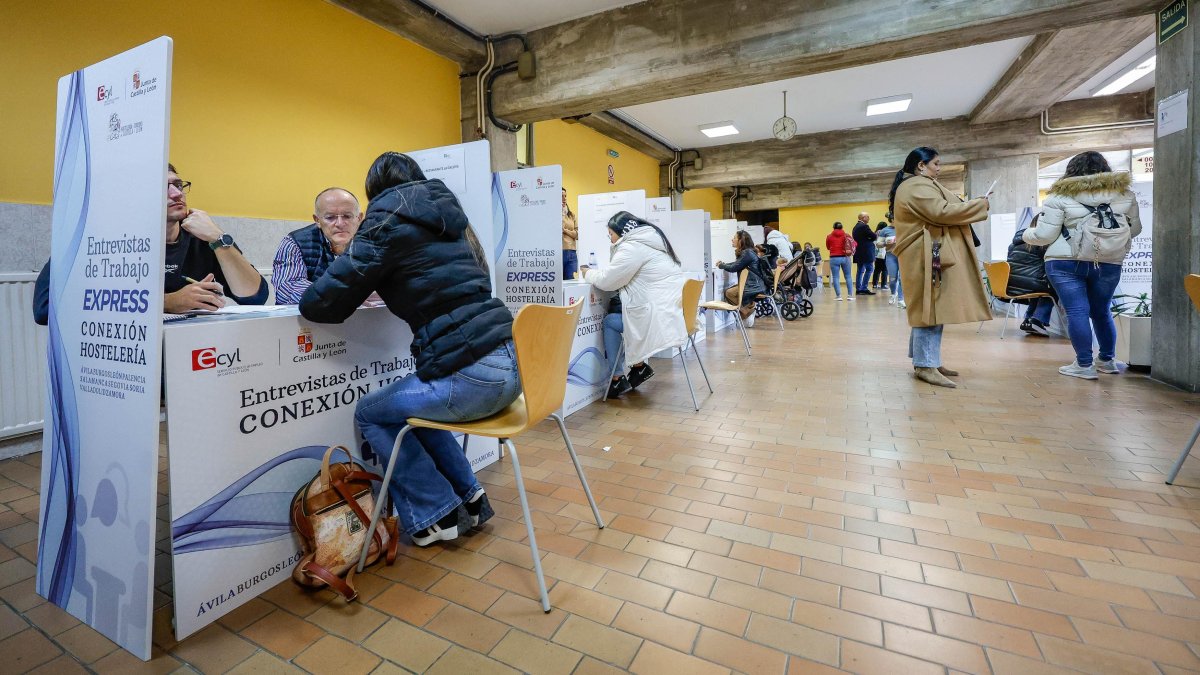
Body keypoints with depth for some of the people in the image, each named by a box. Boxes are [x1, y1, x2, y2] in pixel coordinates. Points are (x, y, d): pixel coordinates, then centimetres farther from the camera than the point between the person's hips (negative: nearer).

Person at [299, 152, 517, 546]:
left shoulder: (389, 220, -2)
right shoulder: (448, 217, 19)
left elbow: (323, 304, -4)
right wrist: (388, 288, 33)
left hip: (473, 375, -8)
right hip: (510, 361, 8)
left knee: (371, 413, 17)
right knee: (411, 402, 30)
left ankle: (436, 516, 23)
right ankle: (469, 498, 31)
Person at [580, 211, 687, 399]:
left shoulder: (632, 246, -13)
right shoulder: (648, 241, 17)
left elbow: (607, 281, -9)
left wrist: (589, 274, 10)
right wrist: (597, 273, 17)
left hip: (659, 318, -9)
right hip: (671, 312, 9)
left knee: (610, 321, 7)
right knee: (617, 310, 19)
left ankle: (618, 379, 14)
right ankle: (639, 365, 20)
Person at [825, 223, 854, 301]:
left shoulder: (829, 236, 3)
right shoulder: (845, 235, 4)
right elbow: (853, 243, -3)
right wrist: (851, 251, 7)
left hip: (834, 258, -1)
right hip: (845, 258, 1)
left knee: (835, 277, 2)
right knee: (847, 276, 10)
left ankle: (839, 296, -5)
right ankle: (850, 295, 9)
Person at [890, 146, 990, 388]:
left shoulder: (914, 186, 23)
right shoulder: (917, 187, -11)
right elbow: (942, 212, -21)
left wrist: (972, 206, 16)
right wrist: (980, 204, -9)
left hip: (929, 254, 11)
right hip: (929, 256, -11)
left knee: (927, 309, 12)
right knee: (931, 308, -12)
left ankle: (925, 360, 17)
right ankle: (926, 365, -10)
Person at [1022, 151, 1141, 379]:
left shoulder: (1060, 196, -3)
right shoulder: (1125, 193, 10)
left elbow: (1045, 235, -6)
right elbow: (1135, 229, 17)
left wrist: (1027, 234, 14)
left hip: (1066, 263, -4)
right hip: (1109, 263, 5)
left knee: (1077, 311, -2)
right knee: (1101, 311, 18)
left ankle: (1084, 365, 2)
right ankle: (1107, 360, 29)